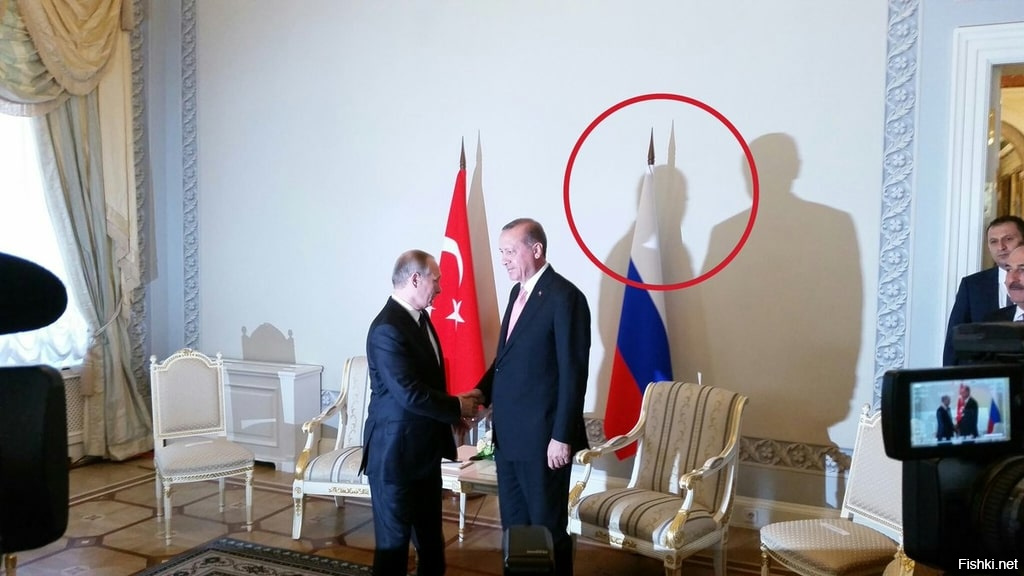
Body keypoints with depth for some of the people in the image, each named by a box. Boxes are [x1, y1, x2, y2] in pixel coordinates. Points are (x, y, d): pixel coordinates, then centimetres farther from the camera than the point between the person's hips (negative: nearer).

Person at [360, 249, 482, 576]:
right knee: (394, 537, 6)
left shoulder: (420, 317, 7)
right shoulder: (387, 330, -23)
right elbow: (410, 394, -26)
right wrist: (456, 408, -13)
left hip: (424, 447, 9)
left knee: (430, 533, 21)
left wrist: (452, 407, 2)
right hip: (396, 451, -9)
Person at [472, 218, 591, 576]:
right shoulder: (517, 292, 11)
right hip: (508, 434, 8)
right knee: (514, 525, 18)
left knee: (547, 528, 8)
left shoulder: (565, 297, -15)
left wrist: (562, 436, -18)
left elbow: (573, 373, -17)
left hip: (543, 437, -8)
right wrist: (481, 394, 3)